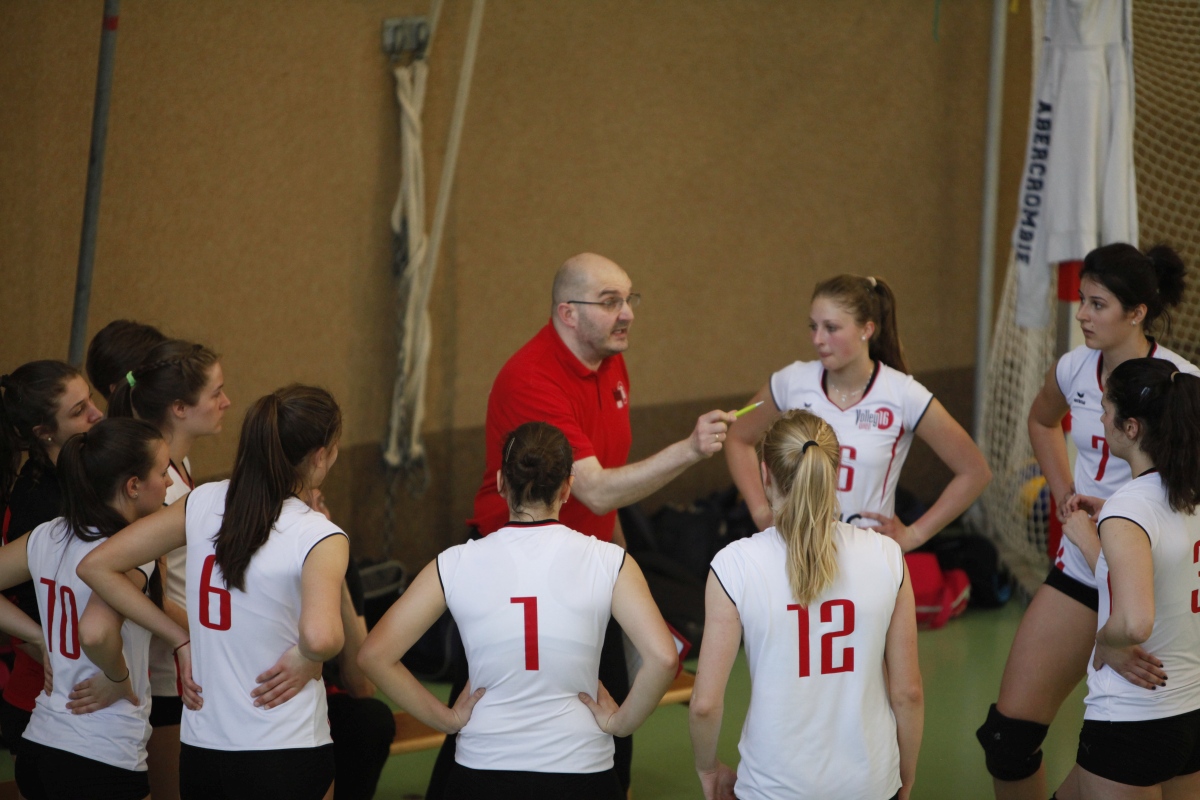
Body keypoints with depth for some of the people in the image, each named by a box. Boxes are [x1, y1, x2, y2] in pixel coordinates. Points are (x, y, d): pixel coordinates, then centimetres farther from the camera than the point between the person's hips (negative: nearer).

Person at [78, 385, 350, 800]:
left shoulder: (204, 503, 0)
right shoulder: (321, 537, -15)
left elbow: (97, 566, 2)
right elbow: (319, 636, -34)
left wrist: (182, 641, 5)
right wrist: (305, 661, -11)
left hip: (199, 748, 5)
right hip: (286, 755, -5)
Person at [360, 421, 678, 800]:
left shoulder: (456, 566, -2)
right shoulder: (607, 562, -6)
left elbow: (375, 655, -3)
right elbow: (662, 657, -15)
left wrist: (446, 719, 4)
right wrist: (620, 722, -1)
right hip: (580, 769, -1)